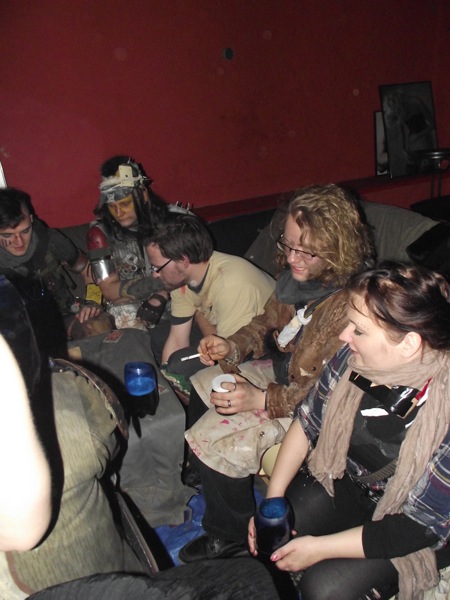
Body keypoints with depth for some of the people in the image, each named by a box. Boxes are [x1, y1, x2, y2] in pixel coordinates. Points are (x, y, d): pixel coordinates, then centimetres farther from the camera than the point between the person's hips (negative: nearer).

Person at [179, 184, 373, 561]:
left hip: (310, 401, -9)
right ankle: (205, 477, 41)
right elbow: (269, 321, 8)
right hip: (281, 370, 9)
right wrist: (232, 346, -9)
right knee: (203, 386, 17)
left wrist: (262, 399, -31)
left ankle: (231, 536, 15)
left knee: (211, 436, -13)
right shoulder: (299, 273, -8)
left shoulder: (350, 304, -32)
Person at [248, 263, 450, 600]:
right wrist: (272, 498, -8)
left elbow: (422, 527, -23)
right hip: (346, 477, 4)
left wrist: (319, 547, -21)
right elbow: (308, 421, -5)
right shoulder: (359, 357, -20)